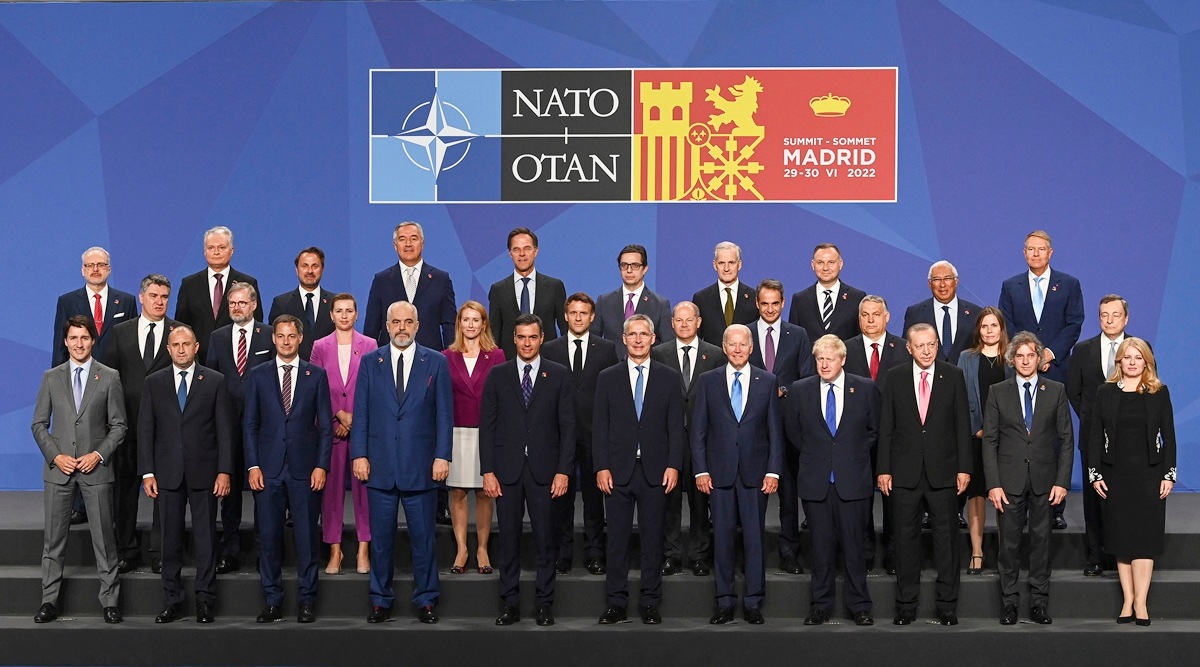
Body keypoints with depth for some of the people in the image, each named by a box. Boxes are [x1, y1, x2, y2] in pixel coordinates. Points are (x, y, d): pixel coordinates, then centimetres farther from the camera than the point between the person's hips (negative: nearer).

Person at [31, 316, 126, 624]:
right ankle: (49, 601, 12)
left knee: (104, 538, 1)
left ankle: (110, 601, 7)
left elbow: (118, 425, 3)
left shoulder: (109, 377, 3)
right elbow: (39, 424, 8)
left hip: (95, 469, -1)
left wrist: (99, 454, -10)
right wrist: (55, 456, -6)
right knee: (54, 538, 5)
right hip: (58, 468, 2)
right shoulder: (51, 378, 8)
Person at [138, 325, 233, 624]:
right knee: (171, 537, 5)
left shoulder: (215, 381, 4)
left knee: (205, 537, 1)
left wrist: (224, 471, -6)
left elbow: (225, 429, 1)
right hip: (168, 473, 1)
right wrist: (147, 472, -2)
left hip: (203, 472, -1)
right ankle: (173, 600, 12)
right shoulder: (154, 382, 8)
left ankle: (205, 600, 8)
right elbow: (145, 429, 6)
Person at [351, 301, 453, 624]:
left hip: (421, 466, -1)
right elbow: (360, 413, 6)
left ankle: (426, 600, 15)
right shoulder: (370, 362, 8)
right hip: (379, 464, 1)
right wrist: (359, 455, -2)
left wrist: (442, 456, -5)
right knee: (381, 537, 7)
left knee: (423, 536, 4)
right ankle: (380, 601, 17)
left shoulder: (436, 363, 5)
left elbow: (444, 414, 2)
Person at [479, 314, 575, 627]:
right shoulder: (497, 375, 7)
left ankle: (544, 604, 11)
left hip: (544, 469, -1)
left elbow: (567, 426, 2)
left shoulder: (559, 375, 5)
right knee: (508, 538, 4)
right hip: (507, 469, 1)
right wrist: (487, 471, -3)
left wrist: (563, 470, -6)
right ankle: (510, 604, 12)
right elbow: (487, 425, 5)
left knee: (544, 539, 2)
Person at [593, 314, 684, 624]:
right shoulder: (608, 378, 7)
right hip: (618, 471, 0)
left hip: (655, 470, 0)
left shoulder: (669, 378, 7)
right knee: (617, 538, 3)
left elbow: (676, 426, 4)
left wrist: (673, 465, -5)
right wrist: (601, 467, -5)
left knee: (653, 539, 4)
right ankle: (616, 603, 10)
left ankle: (649, 603, 12)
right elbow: (600, 427, 4)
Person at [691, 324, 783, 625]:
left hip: (755, 472, 0)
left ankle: (753, 602, 9)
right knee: (722, 537, 4)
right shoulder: (708, 381, 5)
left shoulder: (767, 382, 6)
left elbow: (775, 431, 4)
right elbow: (698, 429, 5)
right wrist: (701, 470, -3)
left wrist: (773, 471, -3)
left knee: (755, 537, 1)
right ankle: (725, 601, 12)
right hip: (720, 471, 0)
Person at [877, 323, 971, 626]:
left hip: (943, 470, 0)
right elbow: (886, 426, 4)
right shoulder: (895, 377, 3)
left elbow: (962, 424, 2)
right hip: (905, 471, 1)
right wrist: (883, 469, -1)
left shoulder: (954, 376, 2)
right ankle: (906, 605, 14)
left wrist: (964, 467, -3)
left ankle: (947, 605, 12)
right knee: (905, 538, 5)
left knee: (946, 538, 4)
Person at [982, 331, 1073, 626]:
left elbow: (1066, 438, 4)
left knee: (1041, 540, 5)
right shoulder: (998, 392, 4)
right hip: (1010, 479, -1)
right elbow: (989, 440, 1)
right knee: (1009, 542, 2)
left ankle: (1039, 602, 12)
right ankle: (1009, 603, 10)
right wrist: (993, 484, -6)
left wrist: (1062, 481, -4)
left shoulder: (1056, 391, 5)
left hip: (1044, 479, 1)